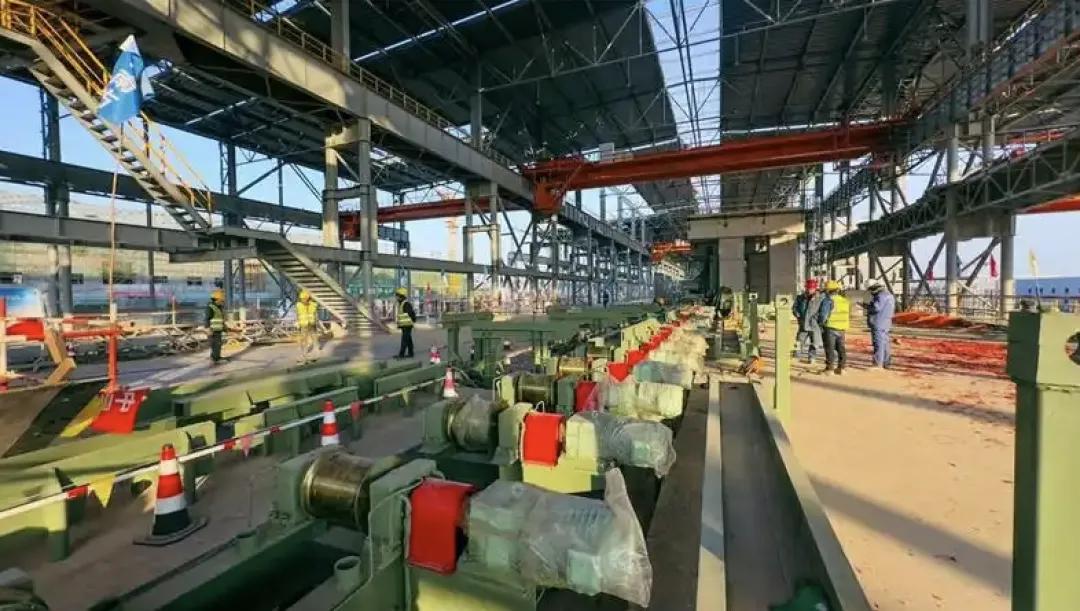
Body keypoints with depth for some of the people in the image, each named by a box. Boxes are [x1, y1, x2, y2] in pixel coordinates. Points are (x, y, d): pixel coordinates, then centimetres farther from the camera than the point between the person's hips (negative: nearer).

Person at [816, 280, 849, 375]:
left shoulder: (828, 300, -13)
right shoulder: (845, 300, 10)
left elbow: (823, 315, -13)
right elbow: (847, 315, 15)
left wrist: (820, 323, 3)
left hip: (830, 328, -6)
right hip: (842, 328, 6)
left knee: (830, 348, -1)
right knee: (841, 348, 13)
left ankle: (829, 368, 1)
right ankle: (841, 367, 17)